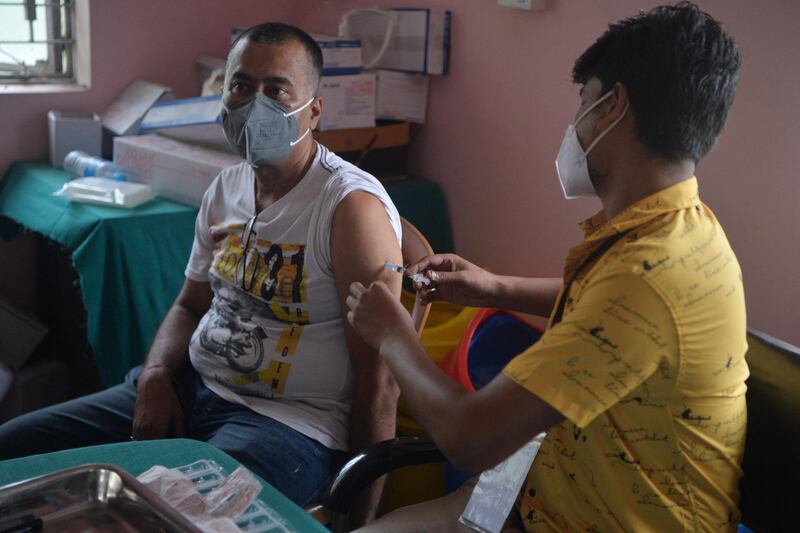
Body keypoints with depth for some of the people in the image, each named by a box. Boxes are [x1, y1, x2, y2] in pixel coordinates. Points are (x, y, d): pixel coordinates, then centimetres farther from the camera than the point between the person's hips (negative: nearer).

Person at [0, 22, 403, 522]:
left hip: (288, 421, -7)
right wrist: (157, 374, -1)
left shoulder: (353, 206, -17)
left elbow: (378, 376, -18)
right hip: (190, 386, 8)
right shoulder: (225, 189, 9)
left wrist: (362, 511, -16)